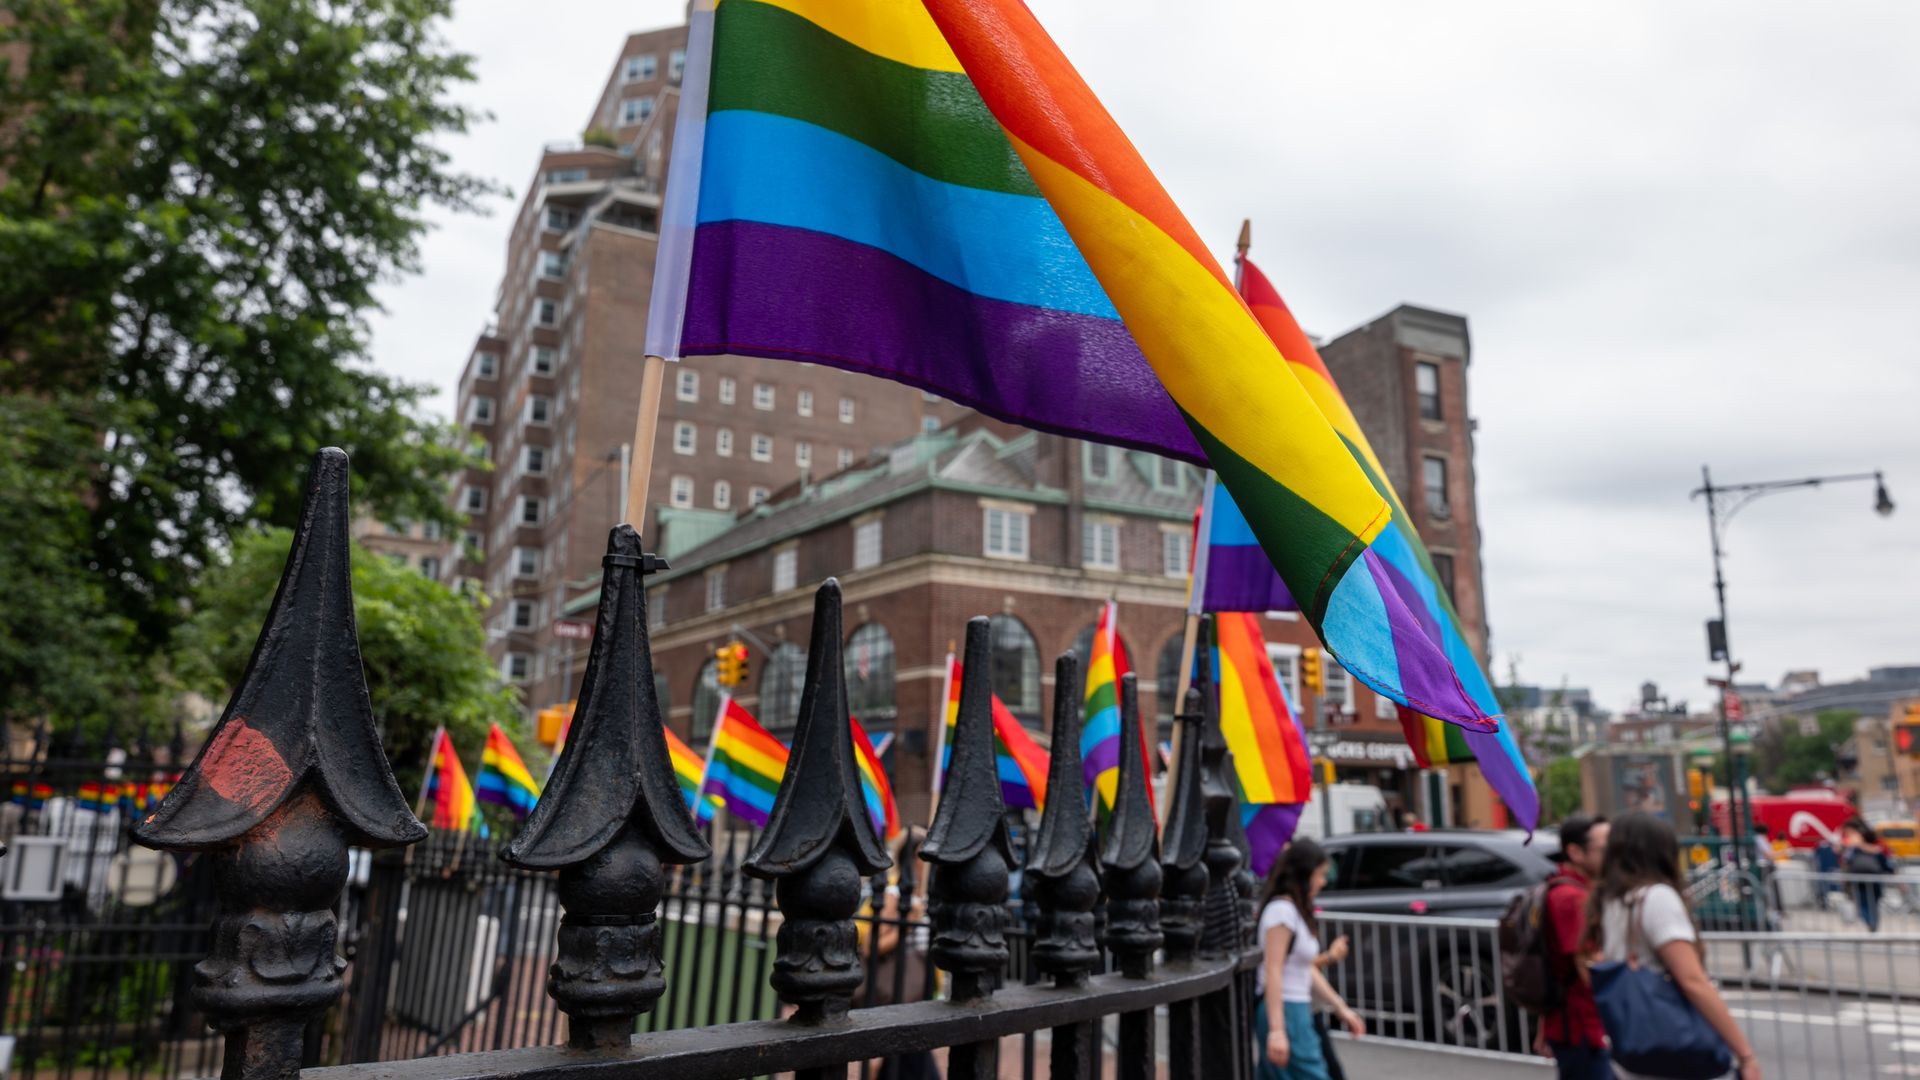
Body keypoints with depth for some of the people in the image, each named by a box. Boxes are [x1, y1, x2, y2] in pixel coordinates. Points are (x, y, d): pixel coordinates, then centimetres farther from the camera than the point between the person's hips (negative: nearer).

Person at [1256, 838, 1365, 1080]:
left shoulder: (1299, 912, 14)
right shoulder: (1282, 909, -15)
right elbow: (1272, 972, -20)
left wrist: (1340, 1008, 20)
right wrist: (1277, 1030, -24)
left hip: (1298, 1012, 9)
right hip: (1283, 1013, -9)